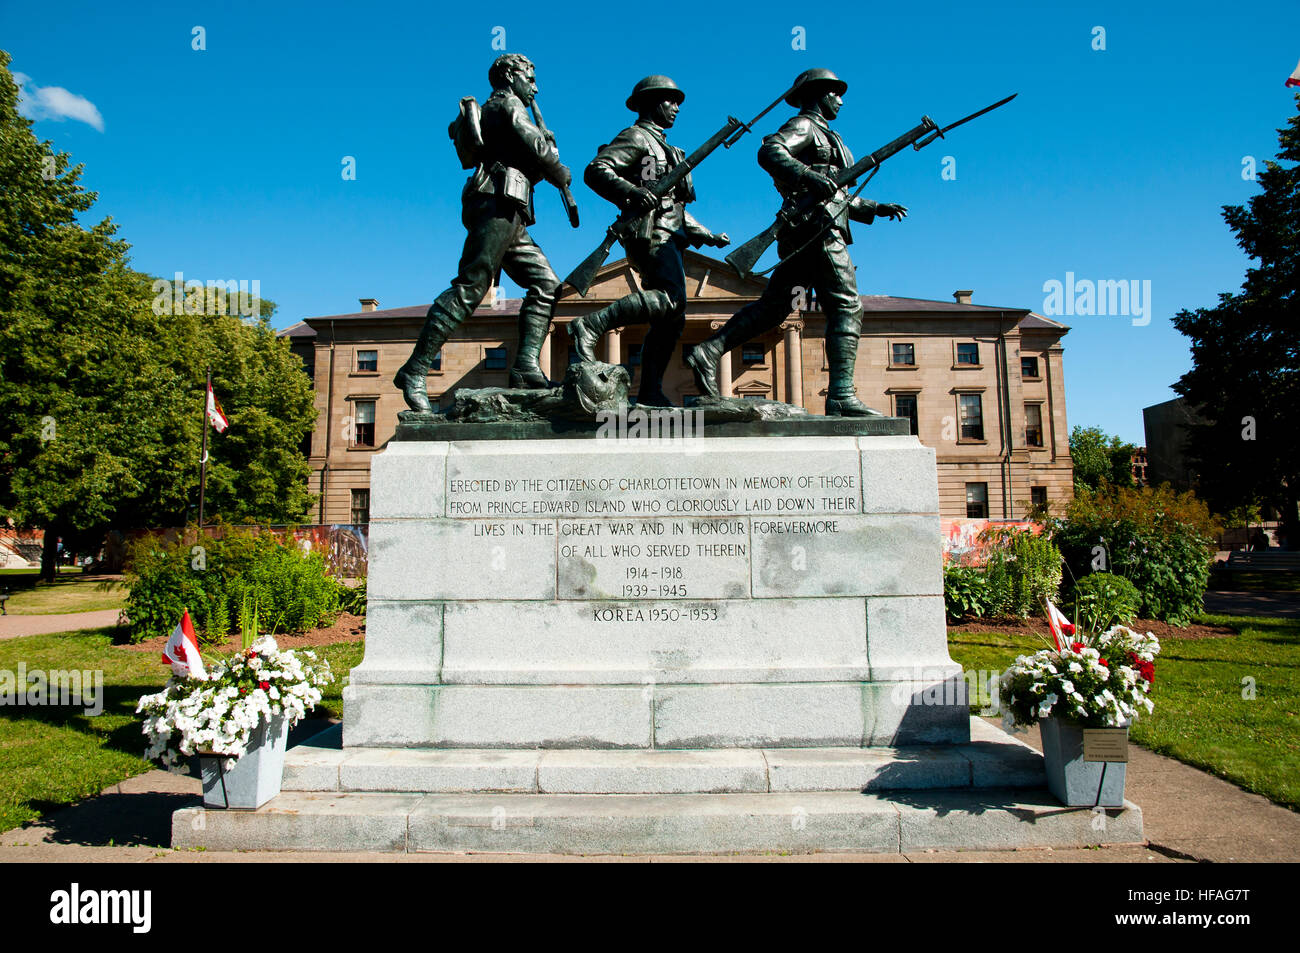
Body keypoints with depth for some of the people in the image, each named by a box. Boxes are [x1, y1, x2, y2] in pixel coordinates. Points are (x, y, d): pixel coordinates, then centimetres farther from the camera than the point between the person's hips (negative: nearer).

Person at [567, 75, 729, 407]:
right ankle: (591, 324, -30)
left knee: (671, 320, 3)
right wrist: (632, 192, -29)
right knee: (673, 298, -30)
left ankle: (650, 393, 3)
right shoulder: (636, 137, 3)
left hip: (668, 237, 10)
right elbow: (595, 171, -12)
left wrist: (707, 236, 27)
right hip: (650, 234, -10)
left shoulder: (663, 148, 33)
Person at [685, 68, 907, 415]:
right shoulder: (802, 125, 1)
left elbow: (838, 197, 34)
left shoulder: (825, 137, 31)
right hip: (815, 230, -10)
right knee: (846, 306, -11)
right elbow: (769, 152, -20)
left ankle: (707, 353, -2)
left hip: (804, 236, 10)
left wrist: (876, 209, 27)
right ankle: (842, 397, -15)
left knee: (773, 306, 4)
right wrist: (808, 177, -31)